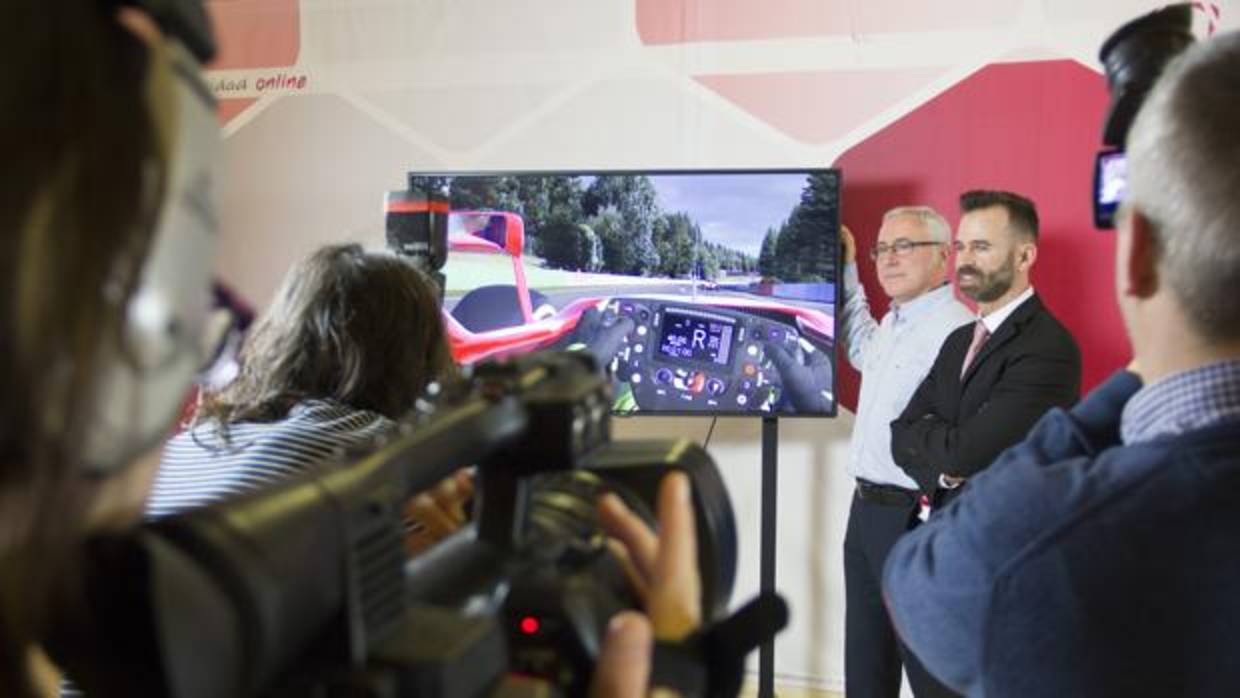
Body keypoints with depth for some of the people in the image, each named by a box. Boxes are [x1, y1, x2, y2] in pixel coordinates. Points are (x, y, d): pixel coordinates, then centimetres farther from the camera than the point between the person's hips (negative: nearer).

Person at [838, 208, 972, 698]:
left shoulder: (955, 331, -19)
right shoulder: (891, 324, 12)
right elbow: (861, 349, 35)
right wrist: (846, 268, 31)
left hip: (915, 518, -9)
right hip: (866, 509, 9)